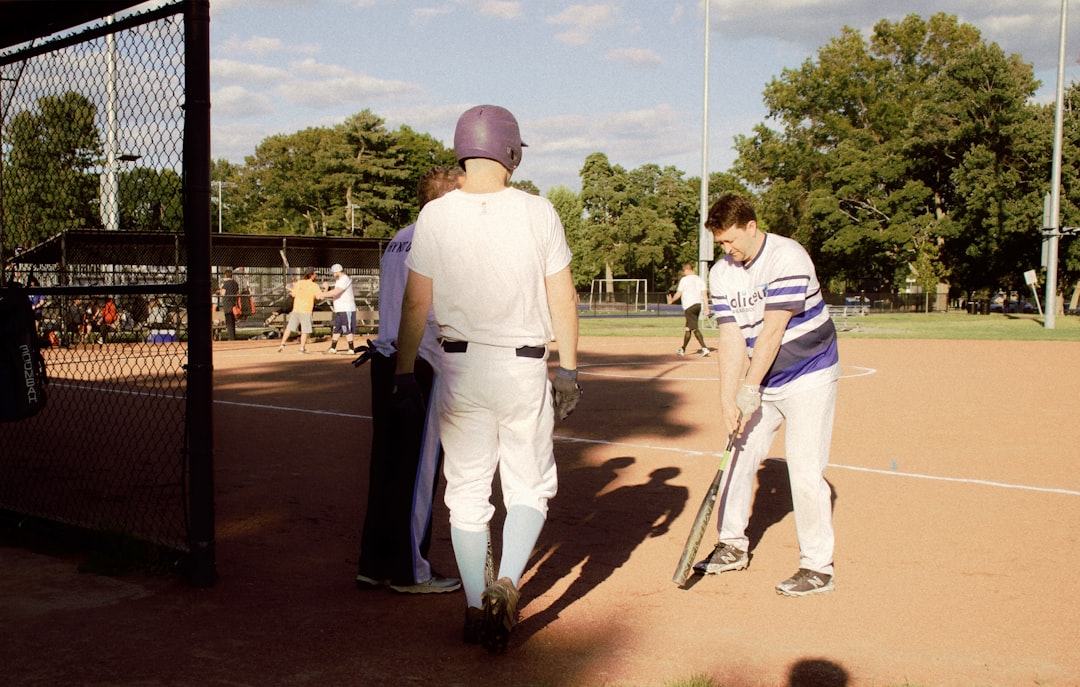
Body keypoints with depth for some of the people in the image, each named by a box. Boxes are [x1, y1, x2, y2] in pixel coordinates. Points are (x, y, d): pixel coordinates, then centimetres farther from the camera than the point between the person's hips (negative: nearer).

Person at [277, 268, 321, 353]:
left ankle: (282, 344, 6)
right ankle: (302, 348, 2)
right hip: (306, 311, -4)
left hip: (296, 310, 4)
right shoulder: (314, 286, -6)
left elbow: (293, 294, 14)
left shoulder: (299, 283, 6)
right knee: (305, 330, 3)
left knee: (289, 327, 12)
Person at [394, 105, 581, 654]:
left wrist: (404, 371, 6)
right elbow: (562, 299, -3)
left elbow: (415, 303, -3)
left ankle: (476, 608, 17)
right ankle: (507, 583, -6)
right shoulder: (537, 212, -5)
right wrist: (568, 369, 6)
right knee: (529, 487, 14)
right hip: (525, 368, -1)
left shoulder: (435, 216, -3)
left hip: (460, 368, 1)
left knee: (466, 491, 12)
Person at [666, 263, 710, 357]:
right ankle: (683, 349, 27)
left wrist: (671, 301, 11)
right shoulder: (700, 279, 9)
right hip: (698, 304, 7)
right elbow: (704, 294, 2)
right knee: (688, 327, 17)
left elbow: (678, 294, -5)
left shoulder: (684, 280, -6)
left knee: (694, 328, -10)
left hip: (689, 306, -7)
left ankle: (704, 348, -22)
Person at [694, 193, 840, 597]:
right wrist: (727, 400, -15)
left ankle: (818, 567, 0)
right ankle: (733, 546, 27)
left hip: (809, 377, -7)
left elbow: (772, 331, -24)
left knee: (804, 469, -11)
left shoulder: (787, 258, -20)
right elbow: (731, 340, -6)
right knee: (740, 456, 10)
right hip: (763, 382, 7)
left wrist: (750, 388, -24)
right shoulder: (721, 273, -1)